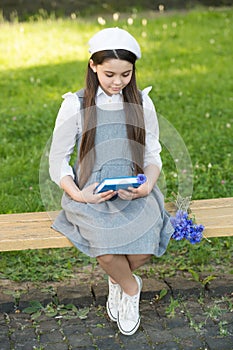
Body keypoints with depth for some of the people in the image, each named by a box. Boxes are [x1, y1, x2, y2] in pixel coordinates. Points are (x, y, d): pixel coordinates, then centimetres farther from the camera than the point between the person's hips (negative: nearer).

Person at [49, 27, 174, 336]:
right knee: (106, 251, -29)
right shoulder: (75, 105, -3)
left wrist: (148, 185, -12)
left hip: (135, 192, 2)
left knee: (145, 248, -25)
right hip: (90, 195, -2)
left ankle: (117, 279, 12)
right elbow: (57, 161, 0)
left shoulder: (142, 103, 6)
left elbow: (153, 156, 10)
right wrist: (79, 195, -17)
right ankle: (131, 288, 7)